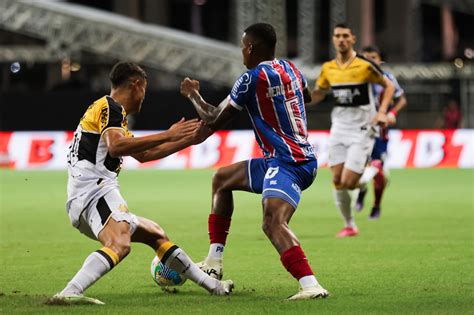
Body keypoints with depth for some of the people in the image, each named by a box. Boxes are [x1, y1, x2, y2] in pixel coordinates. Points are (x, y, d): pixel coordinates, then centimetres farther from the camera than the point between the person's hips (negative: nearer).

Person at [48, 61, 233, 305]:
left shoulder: (110, 109, 28)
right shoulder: (110, 107, -3)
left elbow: (143, 154, 36)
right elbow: (116, 146, -22)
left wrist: (189, 140, 38)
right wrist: (168, 135, -19)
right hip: (95, 189, -10)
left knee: (155, 234, 20)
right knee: (119, 244, -33)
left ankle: (212, 285, 24)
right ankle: (68, 293, -48)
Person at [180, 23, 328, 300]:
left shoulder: (252, 78, -14)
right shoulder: (291, 69, 10)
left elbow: (214, 120, -4)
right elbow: (306, 97, 34)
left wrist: (193, 94, 13)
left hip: (288, 163, -10)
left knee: (273, 223, -30)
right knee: (222, 179, 24)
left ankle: (310, 285, -47)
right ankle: (214, 264, 28)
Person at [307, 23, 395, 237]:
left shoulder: (365, 65, -11)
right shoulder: (328, 68, 3)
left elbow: (388, 85, 0)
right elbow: (318, 94, 17)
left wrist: (382, 112, -13)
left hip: (362, 130, -5)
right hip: (339, 128, 5)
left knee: (348, 183, -13)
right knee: (337, 181, 0)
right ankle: (349, 225, 17)